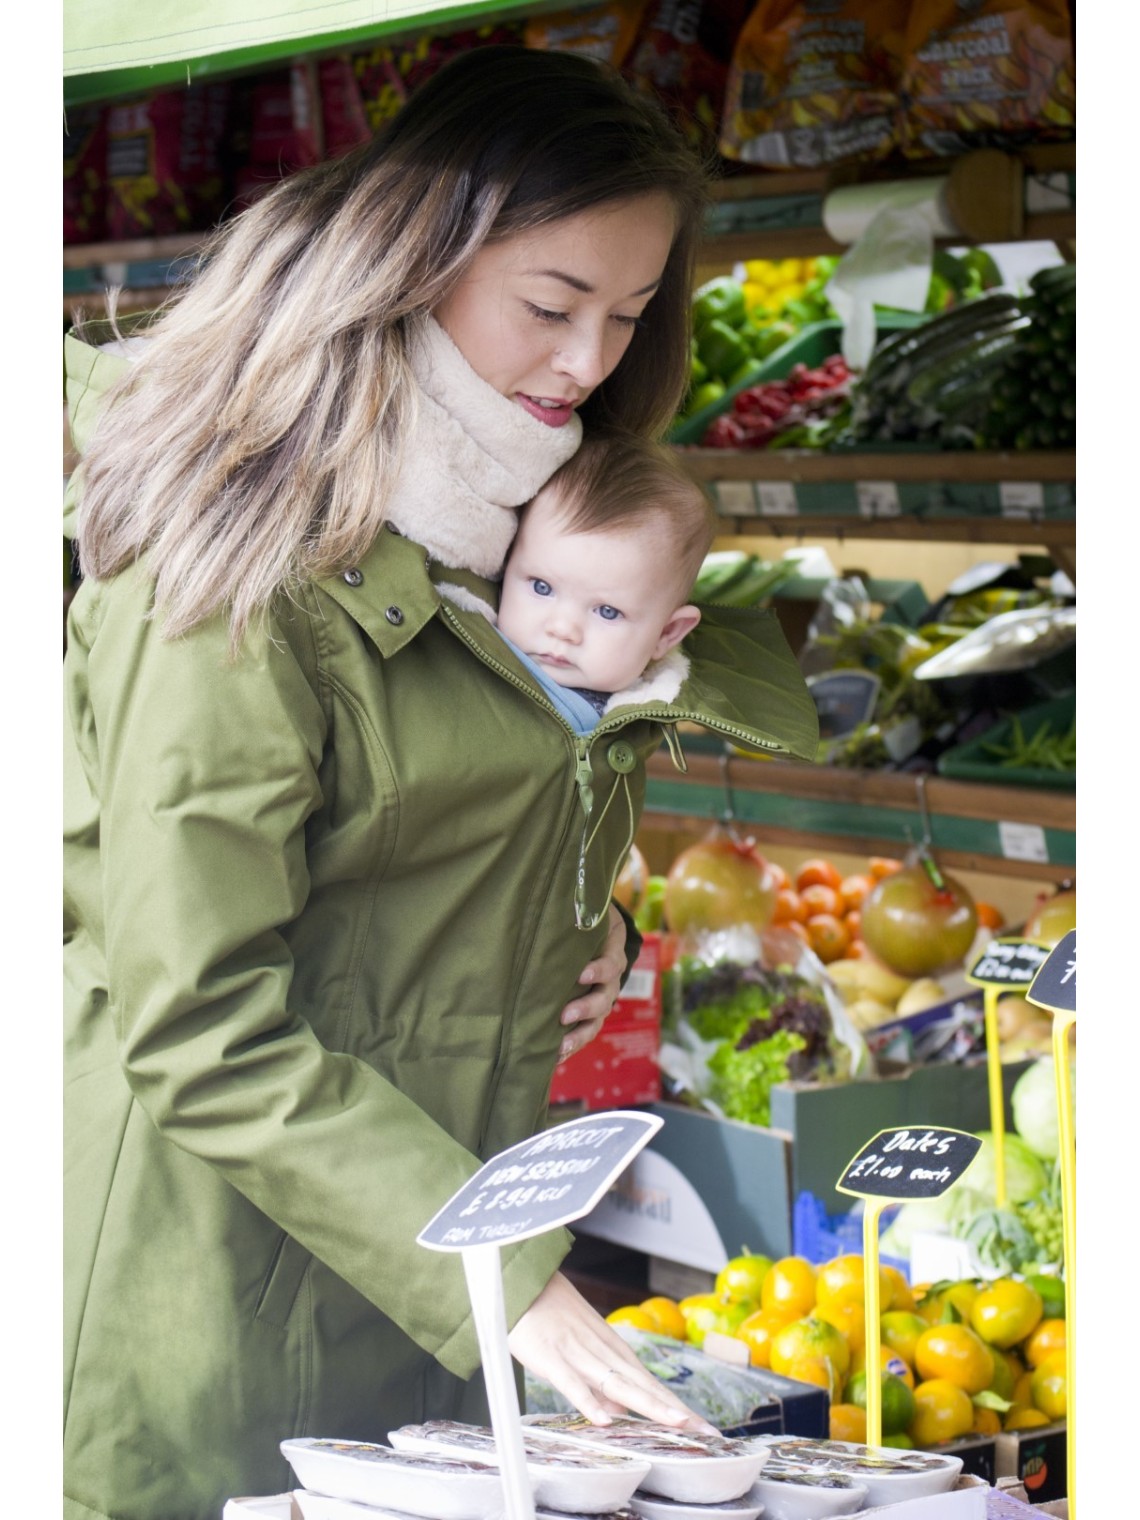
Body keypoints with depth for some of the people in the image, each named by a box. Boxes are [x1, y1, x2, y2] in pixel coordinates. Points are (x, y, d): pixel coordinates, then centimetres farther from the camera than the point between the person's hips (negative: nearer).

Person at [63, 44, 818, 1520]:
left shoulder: (498, 522, 10)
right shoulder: (247, 567, -18)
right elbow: (197, 1031, -20)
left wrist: (578, 921, 3)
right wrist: (500, 1275, -24)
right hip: (226, 1281, -8)